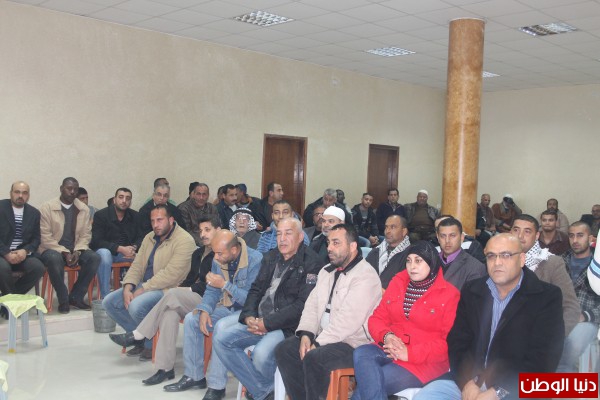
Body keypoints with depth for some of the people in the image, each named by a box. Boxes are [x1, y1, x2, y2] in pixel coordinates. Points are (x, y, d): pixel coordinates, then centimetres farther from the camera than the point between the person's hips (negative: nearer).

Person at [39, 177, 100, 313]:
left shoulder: (84, 209, 5)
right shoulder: (47, 207, -6)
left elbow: (86, 235, 5)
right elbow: (45, 237, -11)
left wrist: (77, 252, -14)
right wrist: (64, 252, -20)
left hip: (76, 249, 4)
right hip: (53, 248, -4)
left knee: (95, 258, -24)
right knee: (55, 259, -38)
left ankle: (76, 297, -12)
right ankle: (63, 300, -19)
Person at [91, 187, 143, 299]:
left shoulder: (135, 216, 6)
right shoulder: (101, 215, -7)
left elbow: (140, 238, 5)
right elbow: (96, 241, -14)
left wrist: (133, 248, -21)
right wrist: (120, 248, -26)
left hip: (127, 251, 4)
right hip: (106, 250, -4)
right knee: (104, 254, -38)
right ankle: (105, 296, -33)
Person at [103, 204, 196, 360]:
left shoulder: (184, 241, -16)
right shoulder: (150, 238, 12)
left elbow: (171, 274, -23)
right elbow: (137, 265, 10)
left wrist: (143, 289, -20)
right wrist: (127, 288, -8)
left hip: (167, 288, -9)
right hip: (144, 285, 9)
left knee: (136, 306, -32)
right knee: (109, 302, -1)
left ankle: (153, 344, -5)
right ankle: (140, 338, 11)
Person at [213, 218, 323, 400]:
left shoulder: (310, 263, -8)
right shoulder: (271, 257, 15)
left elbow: (303, 305, -15)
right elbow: (256, 289, 16)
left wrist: (268, 323, -18)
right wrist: (249, 316, -4)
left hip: (286, 324, -8)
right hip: (259, 316, 8)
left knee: (261, 354, -32)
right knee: (221, 336, -9)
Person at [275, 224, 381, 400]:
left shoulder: (365, 276, -15)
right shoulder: (327, 271, 14)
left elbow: (347, 321, -23)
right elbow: (312, 304, 11)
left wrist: (318, 344, -21)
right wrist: (305, 334, -6)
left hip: (353, 343, -8)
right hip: (323, 337, 9)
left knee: (314, 358, -30)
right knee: (284, 349, -7)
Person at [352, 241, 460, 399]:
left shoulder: (449, 294, -3)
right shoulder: (397, 283, 12)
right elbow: (378, 318, 13)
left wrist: (410, 353, -17)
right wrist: (386, 336, -12)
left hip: (425, 361, -5)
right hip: (390, 350, 5)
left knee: (368, 382, -28)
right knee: (361, 354, -30)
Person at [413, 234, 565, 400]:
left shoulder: (547, 297, -3)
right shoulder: (471, 290, 10)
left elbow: (541, 360, -10)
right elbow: (457, 342, 5)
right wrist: (467, 382, -12)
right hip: (469, 380, 4)